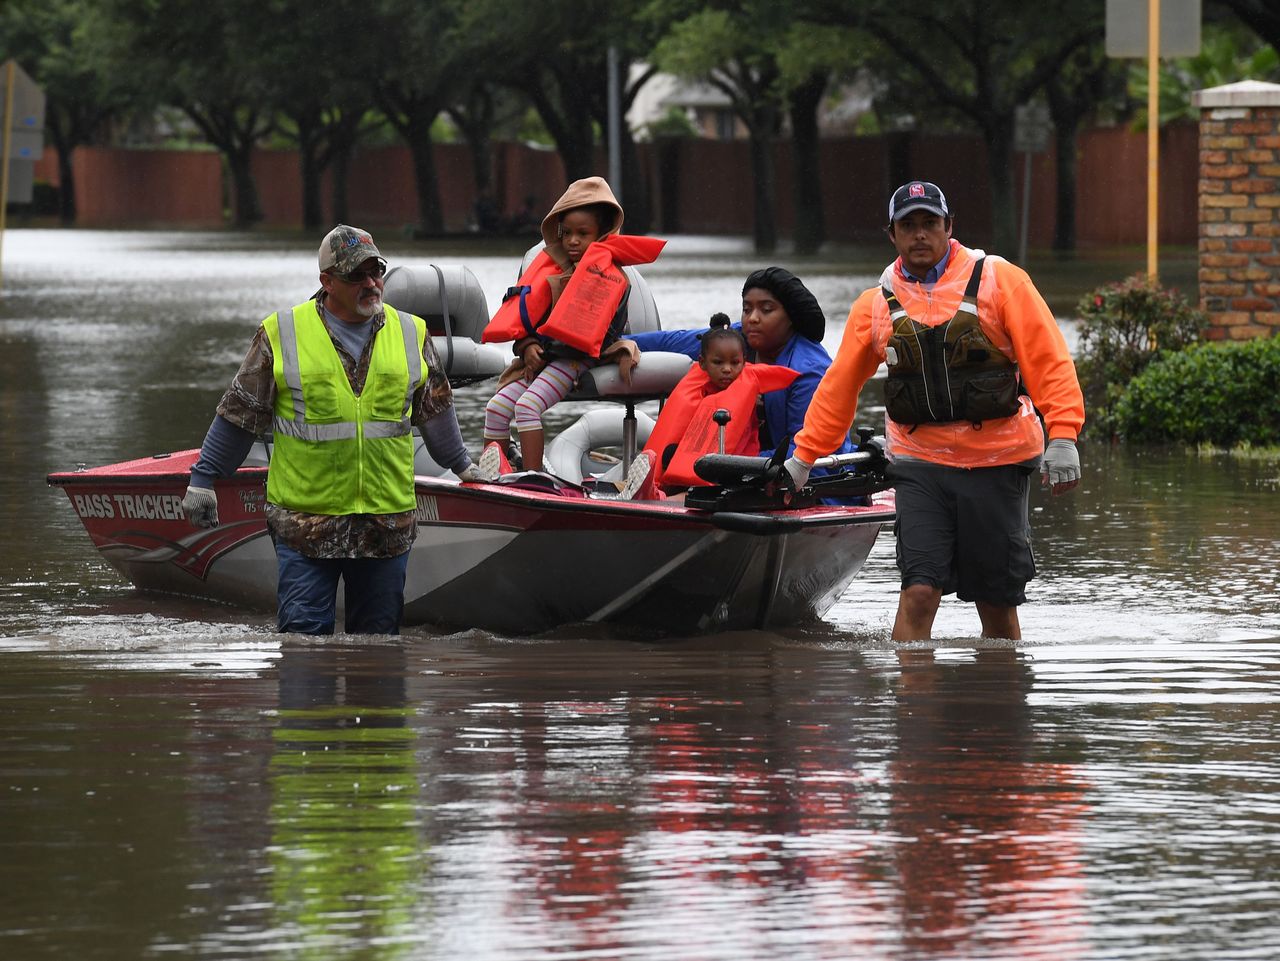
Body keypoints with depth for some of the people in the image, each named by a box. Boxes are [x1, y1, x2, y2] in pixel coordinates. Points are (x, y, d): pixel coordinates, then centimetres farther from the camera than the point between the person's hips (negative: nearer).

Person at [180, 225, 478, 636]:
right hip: (304, 521, -3)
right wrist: (202, 480, 8)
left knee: (378, 633, 7)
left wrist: (461, 466, 34)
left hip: (386, 525, 3)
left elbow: (435, 409, 24)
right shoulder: (282, 334, -1)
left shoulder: (411, 335, 9)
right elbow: (240, 412, 6)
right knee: (304, 632, -7)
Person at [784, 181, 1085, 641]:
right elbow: (838, 387, 16)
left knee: (997, 602, 6)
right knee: (919, 592, -13)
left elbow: (1048, 360, -4)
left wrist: (1062, 437, -13)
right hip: (920, 465, 1)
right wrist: (803, 457, 17)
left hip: (996, 463, -1)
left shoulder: (998, 280, -1)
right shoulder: (876, 305, 7)